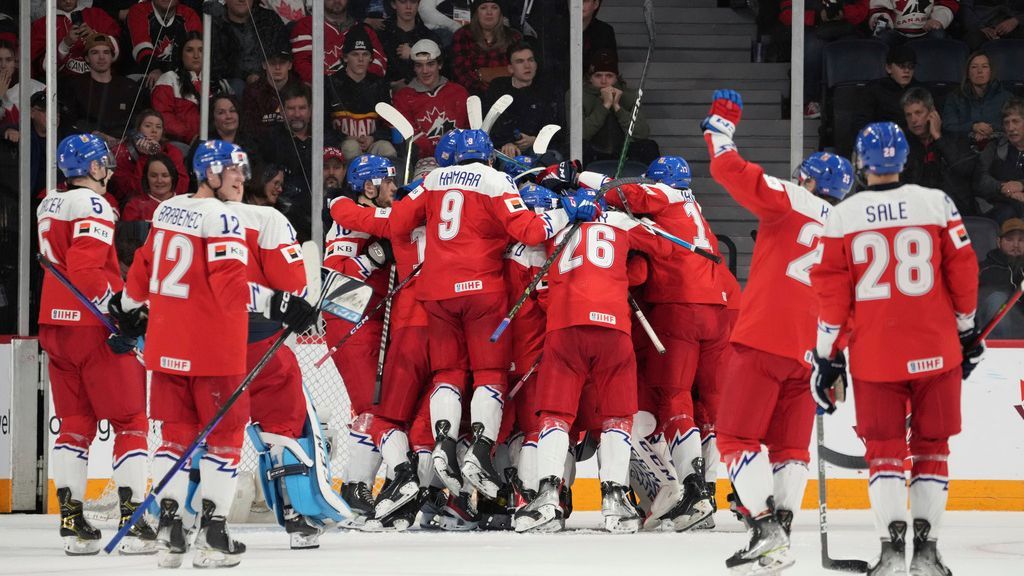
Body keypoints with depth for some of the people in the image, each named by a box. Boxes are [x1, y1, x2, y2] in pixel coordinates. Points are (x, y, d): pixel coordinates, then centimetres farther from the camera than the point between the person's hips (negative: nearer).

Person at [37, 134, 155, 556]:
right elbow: (84, 268, -23)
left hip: (55, 326, 8)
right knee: (129, 421, -1)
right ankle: (132, 520, -8)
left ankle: (72, 520, 7)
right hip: (93, 329, -8)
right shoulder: (93, 207, -13)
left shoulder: (48, 206, 14)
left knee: (74, 422, 12)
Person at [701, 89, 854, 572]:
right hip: (810, 352, 6)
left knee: (738, 437, -3)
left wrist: (721, 125, 4)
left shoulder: (791, 202, -2)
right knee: (790, 445, 13)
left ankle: (764, 525, -16)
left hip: (763, 341, -6)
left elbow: (733, 172, -11)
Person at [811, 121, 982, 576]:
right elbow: (963, 269, 1)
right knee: (931, 446, 10)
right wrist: (966, 330, 15)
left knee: (884, 448, 7)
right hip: (935, 350, 0)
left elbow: (830, 291, -1)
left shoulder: (842, 216, -2)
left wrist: (826, 355, 7)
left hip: (874, 353, 0)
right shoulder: (935, 204, -2)